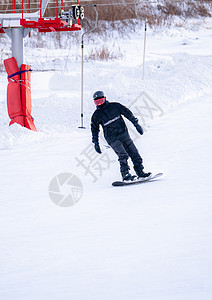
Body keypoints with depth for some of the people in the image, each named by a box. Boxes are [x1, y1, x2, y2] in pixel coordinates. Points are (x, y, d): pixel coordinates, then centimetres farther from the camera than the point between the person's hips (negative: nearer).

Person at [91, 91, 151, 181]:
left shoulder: (115, 106, 1)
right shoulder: (96, 115, 0)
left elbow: (127, 113, 6)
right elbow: (94, 129, 8)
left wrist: (136, 123, 2)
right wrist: (96, 143, 5)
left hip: (123, 134, 3)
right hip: (112, 139, -3)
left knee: (134, 153, 1)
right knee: (123, 155, -20)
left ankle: (140, 172, 10)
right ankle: (125, 174, -19)